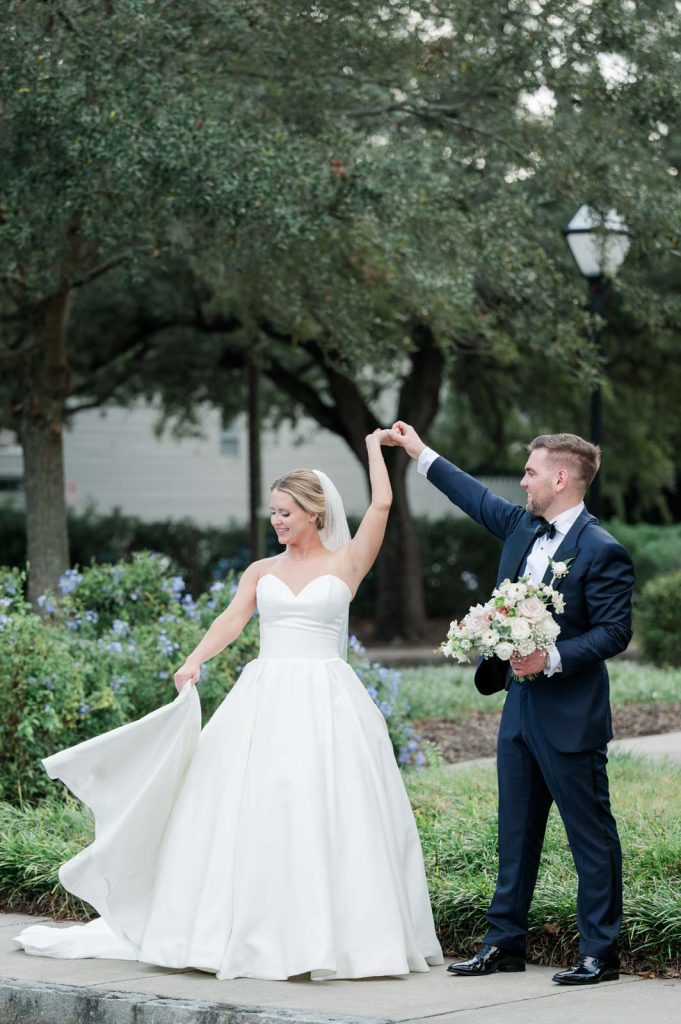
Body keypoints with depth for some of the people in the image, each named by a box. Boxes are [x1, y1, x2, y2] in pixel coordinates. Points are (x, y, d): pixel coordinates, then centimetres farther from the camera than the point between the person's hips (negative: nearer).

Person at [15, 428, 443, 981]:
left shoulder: (346, 563, 7)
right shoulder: (261, 571, 14)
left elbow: (382, 505, -3)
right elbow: (232, 620, -1)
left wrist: (374, 446, 11)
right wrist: (196, 659, -19)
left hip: (327, 701, -3)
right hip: (266, 700, 3)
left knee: (327, 816, -9)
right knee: (251, 814, -2)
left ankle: (333, 934, -4)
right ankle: (250, 933, 3)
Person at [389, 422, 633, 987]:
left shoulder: (602, 551, -15)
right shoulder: (523, 526, 8)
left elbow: (615, 632, -17)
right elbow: (479, 499, 25)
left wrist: (553, 658, -25)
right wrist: (422, 453, 30)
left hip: (570, 717, -8)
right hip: (520, 707, 8)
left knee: (591, 834, 0)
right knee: (517, 832, 14)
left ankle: (600, 952, 7)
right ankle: (505, 941, 22)